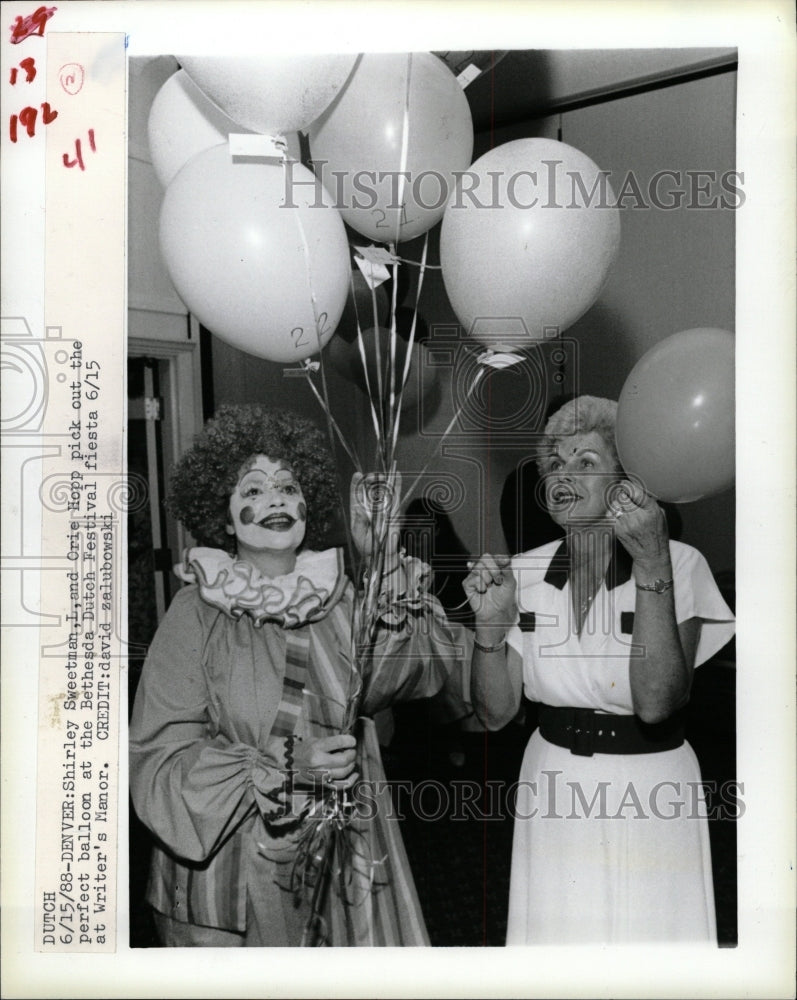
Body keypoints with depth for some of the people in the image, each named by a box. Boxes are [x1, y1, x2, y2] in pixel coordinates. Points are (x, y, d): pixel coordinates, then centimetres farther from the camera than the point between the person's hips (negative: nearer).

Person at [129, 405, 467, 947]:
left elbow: (432, 663, -15)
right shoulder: (198, 612, -9)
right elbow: (163, 751, -10)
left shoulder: (343, 598, -3)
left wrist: (387, 566, -24)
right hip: (233, 868, -2)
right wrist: (284, 770, -20)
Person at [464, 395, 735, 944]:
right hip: (552, 796, 3)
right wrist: (491, 625, -19)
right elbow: (495, 712, -2)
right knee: (558, 934, 18)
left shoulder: (682, 564, -14)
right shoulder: (524, 571, -4)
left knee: (650, 935, 14)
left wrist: (652, 565, -30)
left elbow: (655, 702, -26)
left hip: (649, 797, -3)